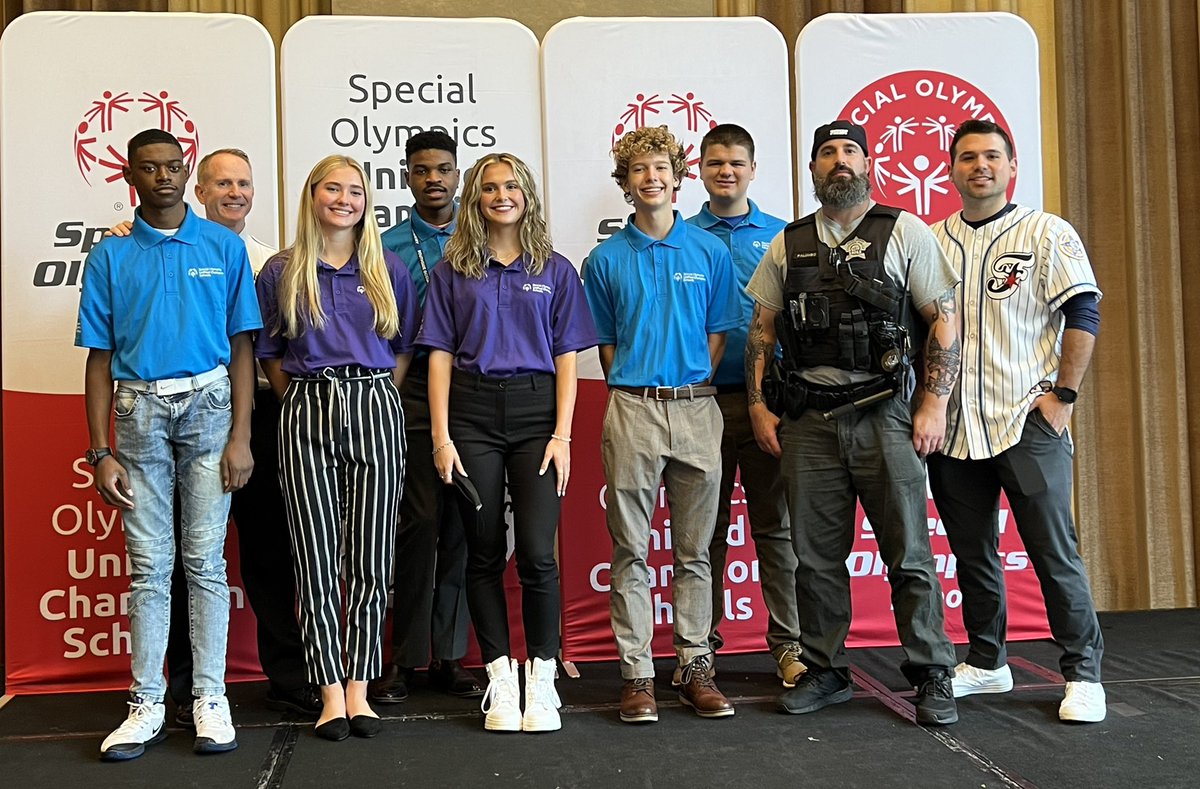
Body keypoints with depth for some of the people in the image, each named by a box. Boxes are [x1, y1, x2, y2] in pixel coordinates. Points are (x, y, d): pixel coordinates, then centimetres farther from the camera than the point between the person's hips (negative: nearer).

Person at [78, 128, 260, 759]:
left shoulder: (223, 247, 5)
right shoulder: (111, 256, 8)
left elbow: (241, 347, 4)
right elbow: (99, 358, 7)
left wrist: (241, 437, -5)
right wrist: (101, 453, 0)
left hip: (209, 404, -1)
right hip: (140, 408, 1)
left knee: (205, 559, 0)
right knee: (148, 564, 3)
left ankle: (211, 697, 8)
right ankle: (147, 705, 10)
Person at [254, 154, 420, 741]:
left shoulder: (389, 270, 10)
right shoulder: (280, 272, 8)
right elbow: (269, 355, 13)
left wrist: (371, 398, 8)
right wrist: (304, 400, 5)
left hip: (374, 410, 1)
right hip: (306, 413, 0)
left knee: (370, 555, 0)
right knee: (316, 556, -2)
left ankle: (359, 689, 7)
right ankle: (330, 692, 4)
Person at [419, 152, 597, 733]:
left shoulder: (555, 270, 10)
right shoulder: (452, 272, 10)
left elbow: (566, 358, 6)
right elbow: (440, 356, 6)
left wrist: (562, 435, -4)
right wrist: (441, 436, -4)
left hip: (536, 410, -1)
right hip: (472, 412, 1)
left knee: (536, 551, -8)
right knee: (485, 550, 4)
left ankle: (541, 679, 5)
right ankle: (500, 678, 12)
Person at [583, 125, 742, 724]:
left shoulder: (709, 252, 7)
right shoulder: (606, 259, 5)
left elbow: (717, 334, 11)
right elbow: (605, 345, 9)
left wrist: (692, 392, 4)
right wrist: (635, 395, 3)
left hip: (697, 409, 1)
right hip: (632, 410, -1)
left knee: (694, 550, 8)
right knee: (632, 550, 2)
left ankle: (695, 666, 16)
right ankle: (637, 673, 8)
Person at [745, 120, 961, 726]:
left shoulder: (905, 232, 3)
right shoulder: (788, 245, 12)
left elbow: (945, 319, -1)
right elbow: (761, 330, 15)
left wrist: (934, 404, -8)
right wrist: (758, 406, 5)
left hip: (883, 413, -3)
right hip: (807, 419, 3)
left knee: (908, 552, 0)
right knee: (816, 555, 8)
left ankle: (932, 677, 11)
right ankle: (825, 672, 21)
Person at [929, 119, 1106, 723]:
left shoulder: (1047, 233, 0)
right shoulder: (930, 241, 10)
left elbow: (1083, 315, -5)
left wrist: (1064, 395, -11)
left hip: (1027, 422, -4)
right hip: (953, 425, 4)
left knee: (1054, 553, -1)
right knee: (971, 554, 12)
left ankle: (1083, 673, 10)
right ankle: (986, 663, 26)